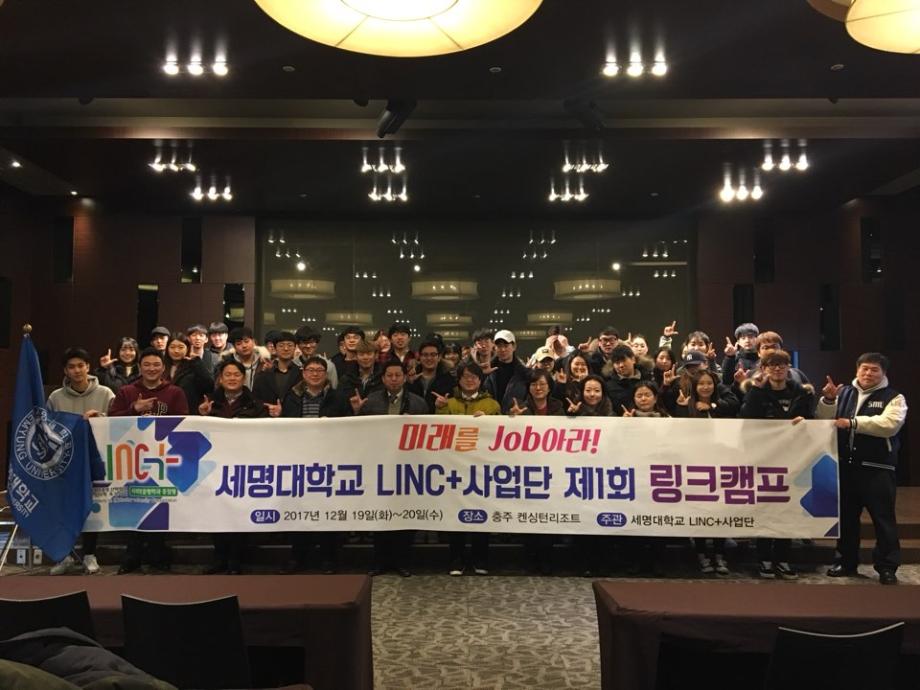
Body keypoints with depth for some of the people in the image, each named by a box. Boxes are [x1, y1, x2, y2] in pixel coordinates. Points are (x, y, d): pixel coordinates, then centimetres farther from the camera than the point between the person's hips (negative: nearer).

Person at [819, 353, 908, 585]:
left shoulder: (893, 398, -1)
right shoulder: (844, 392, 11)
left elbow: (889, 424, -18)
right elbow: (825, 420, 10)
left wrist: (852, 422, -21)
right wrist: (828, 400, -8)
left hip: (877, 468, -4)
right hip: (845, 466, 4)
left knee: (883, 519, 0)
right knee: (846, 516, 13)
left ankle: (887, 567, 11)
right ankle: (846, 562, 25)